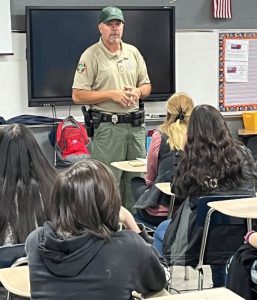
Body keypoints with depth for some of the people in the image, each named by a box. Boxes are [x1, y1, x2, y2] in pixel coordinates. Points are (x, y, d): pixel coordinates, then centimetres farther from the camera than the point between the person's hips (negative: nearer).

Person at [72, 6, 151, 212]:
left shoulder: (133, 52, 11)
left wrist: (137, 92, -5)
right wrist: (111, 95, -15)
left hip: (135, 124, 6)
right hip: (108, 126, -5)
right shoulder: (91, 55, -5)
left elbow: (146, 85, 19)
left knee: (137, 178, 11)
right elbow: (78, 96, -9)